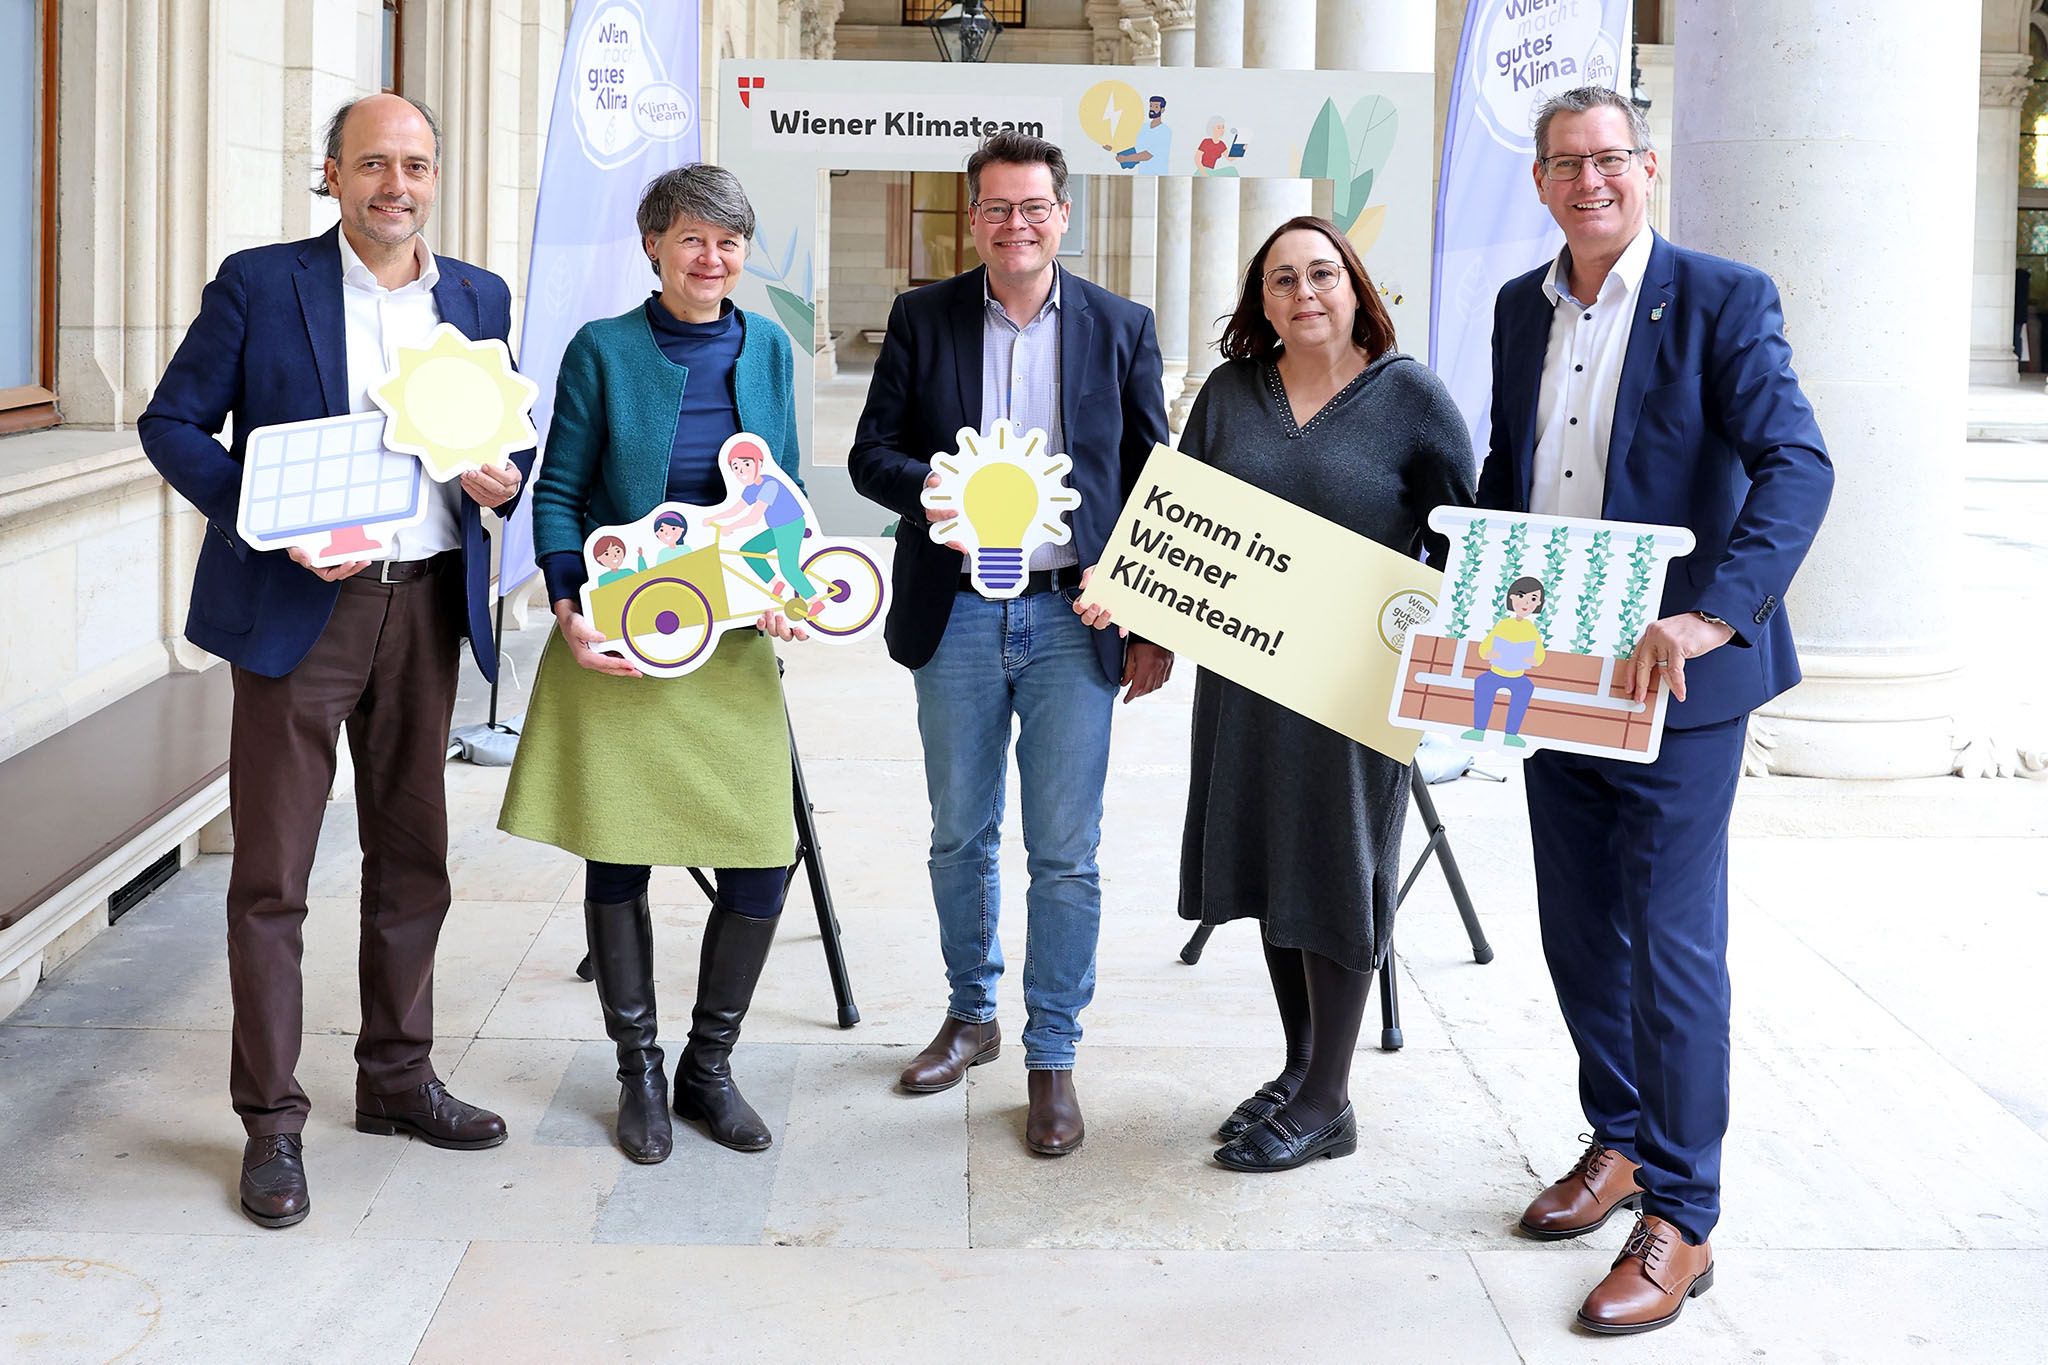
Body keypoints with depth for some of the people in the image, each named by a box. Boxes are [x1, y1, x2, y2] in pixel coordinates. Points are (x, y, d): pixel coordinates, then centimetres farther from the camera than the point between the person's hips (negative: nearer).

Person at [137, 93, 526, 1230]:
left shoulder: (478, 299, 10)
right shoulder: (260, 284, -2)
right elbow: (170, 424, -3)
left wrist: (504, 475, -5)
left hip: (429, 603, 5)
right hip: (297, 607, -4)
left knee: (412, 859, 13)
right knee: (271, 876, -2)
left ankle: (397, 1077, 28)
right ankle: (272, 1121, 7)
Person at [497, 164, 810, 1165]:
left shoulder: (768, 349, 8)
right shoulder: (603, 349, -2)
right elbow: (557, 491, -1)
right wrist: (570, 609, -14)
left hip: (733, 643, 3)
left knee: (763, 863, -2)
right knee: (616, 858, 4)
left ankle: (708, 1065, 18)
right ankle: (639, 1073, 22)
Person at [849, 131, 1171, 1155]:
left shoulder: (1120, 327, 4)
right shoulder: (922, 320, 5)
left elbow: (1154, 482, 5)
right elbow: (871, 452, 5)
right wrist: (930, 487, -17)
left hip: (1074, 619, -1)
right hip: (957, 617, 2)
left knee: (1064, 855, -1)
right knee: (959, 837, 13)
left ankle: (1051, 1059, 9)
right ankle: (970, 1016, 31)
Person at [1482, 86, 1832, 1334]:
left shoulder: (1723, 299, -10)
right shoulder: (1522, 308, 10)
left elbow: (1796, 465, -22)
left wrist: (1709, 617, -35)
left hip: (1673, 682, -6)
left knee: (1673, 948, -3)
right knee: (1580, 933, 16)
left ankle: (1680, 1221, 8)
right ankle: (1620, 1143, 36)